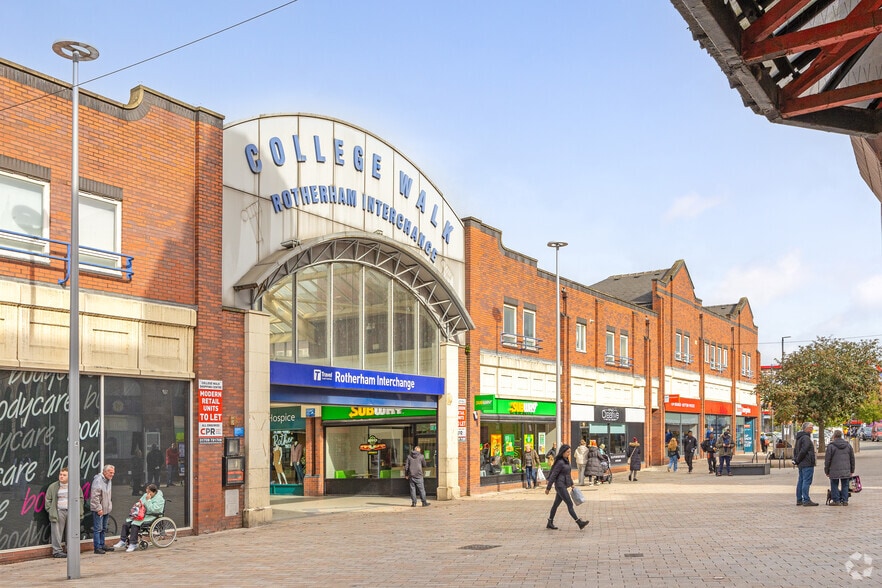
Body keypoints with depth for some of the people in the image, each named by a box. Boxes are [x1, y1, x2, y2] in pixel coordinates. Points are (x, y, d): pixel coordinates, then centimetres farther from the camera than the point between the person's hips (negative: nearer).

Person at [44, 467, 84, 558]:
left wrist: (79, 511, 6)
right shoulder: (53, 487, 2)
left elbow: (80, 498, 14)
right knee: (57, 532, -4)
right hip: (59, 512, -2)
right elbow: (48, 500, 6)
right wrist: (51, 511, -2)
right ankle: (57, 551, 3)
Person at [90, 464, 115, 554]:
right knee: (98, 529, -6)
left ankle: (102, 545, 27)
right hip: (98, 509, -9)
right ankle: (97, 548, -3)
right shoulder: (98, 480, -18)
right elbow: (95, 496, -22)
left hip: (106, 509, 9)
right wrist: (98, 508, -21)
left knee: (103, 528, 17)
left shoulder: (109, 480, 12)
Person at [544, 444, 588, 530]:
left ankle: (550, 523, 20)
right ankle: (579, 523, -8)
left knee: (556, 504, 13)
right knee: (570, 504, -8)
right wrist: (548, 488, -12)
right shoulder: (560, 462, -17)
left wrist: (571, 484, 21)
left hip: (564, 486, 9)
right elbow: (553, 475, -15)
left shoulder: (566, 461, 11)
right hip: (560, 485, -9)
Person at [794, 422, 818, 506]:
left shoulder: (799, 438, 19)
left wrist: (796, 459, 16)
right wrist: (798, 460, -12)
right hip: (807, 464, -10)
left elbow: (795, 449, 24)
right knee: (806, 481, -10)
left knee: (801, 481, 12)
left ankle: (799, 500, 16)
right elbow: (803, 450, -23)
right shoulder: (806, 438, -15)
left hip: (801, 464, 10)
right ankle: (806, 500, -11)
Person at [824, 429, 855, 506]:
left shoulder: (831, 446, -7)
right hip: (846, 470, 4)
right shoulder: (848, 445, 8)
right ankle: (845, 501, 11)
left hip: (834, 471, -4)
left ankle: (836, 500, 3)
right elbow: (852, 458, 13)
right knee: (845, 485, 10)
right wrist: (852, 470, 20)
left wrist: (827, 471, 4)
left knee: (834, 485, 4)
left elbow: (827, 459, -5)